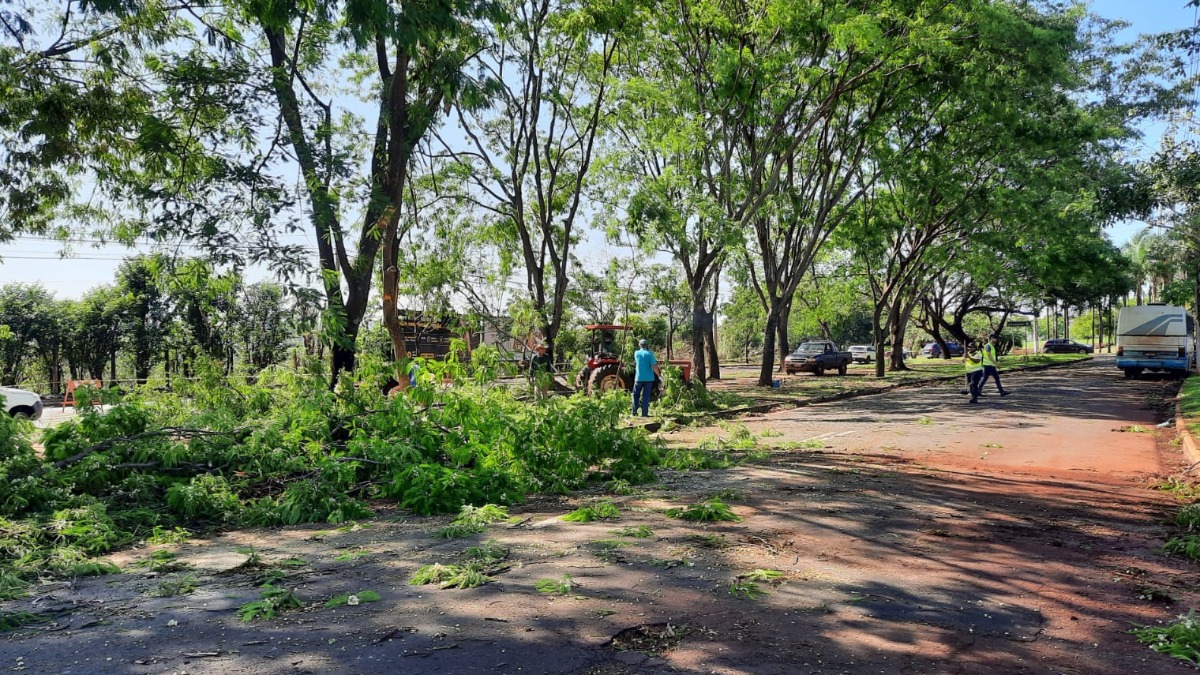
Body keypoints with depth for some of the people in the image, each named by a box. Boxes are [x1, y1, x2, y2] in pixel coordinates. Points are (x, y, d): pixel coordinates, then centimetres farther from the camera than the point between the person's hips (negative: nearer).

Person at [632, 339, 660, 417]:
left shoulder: (636, 353, 1)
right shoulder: (649, 354, -9)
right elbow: (654, 366, -15)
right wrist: (658, 374, -1)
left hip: (639, 378, 2)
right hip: (648, 378, -2)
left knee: (636, 395, 13)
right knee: (646, 396, 3)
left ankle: (634, 412, 10)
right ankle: (644, 413, 1)